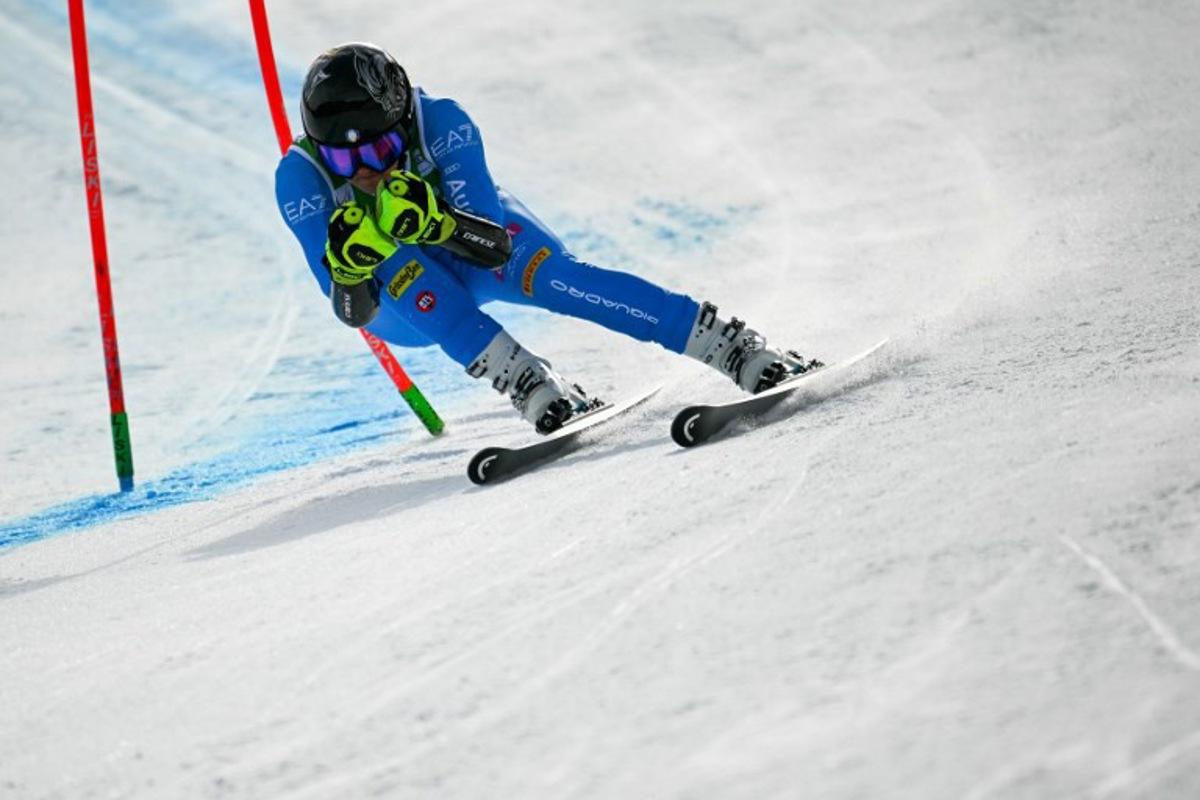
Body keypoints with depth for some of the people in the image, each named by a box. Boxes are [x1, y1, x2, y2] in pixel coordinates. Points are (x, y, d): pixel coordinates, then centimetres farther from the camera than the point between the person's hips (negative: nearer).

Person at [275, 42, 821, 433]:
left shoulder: (440, 123, -32)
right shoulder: (300, 175, -31)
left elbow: (495, 244, -35)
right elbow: (352, 312, -32)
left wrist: (435, 219, -54)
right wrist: (352, 259, -54)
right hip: (401, 305, 0)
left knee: (552, 278, -29)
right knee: (404, 271, -34)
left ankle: (745, 353, -30)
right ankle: (533, 388, -35)